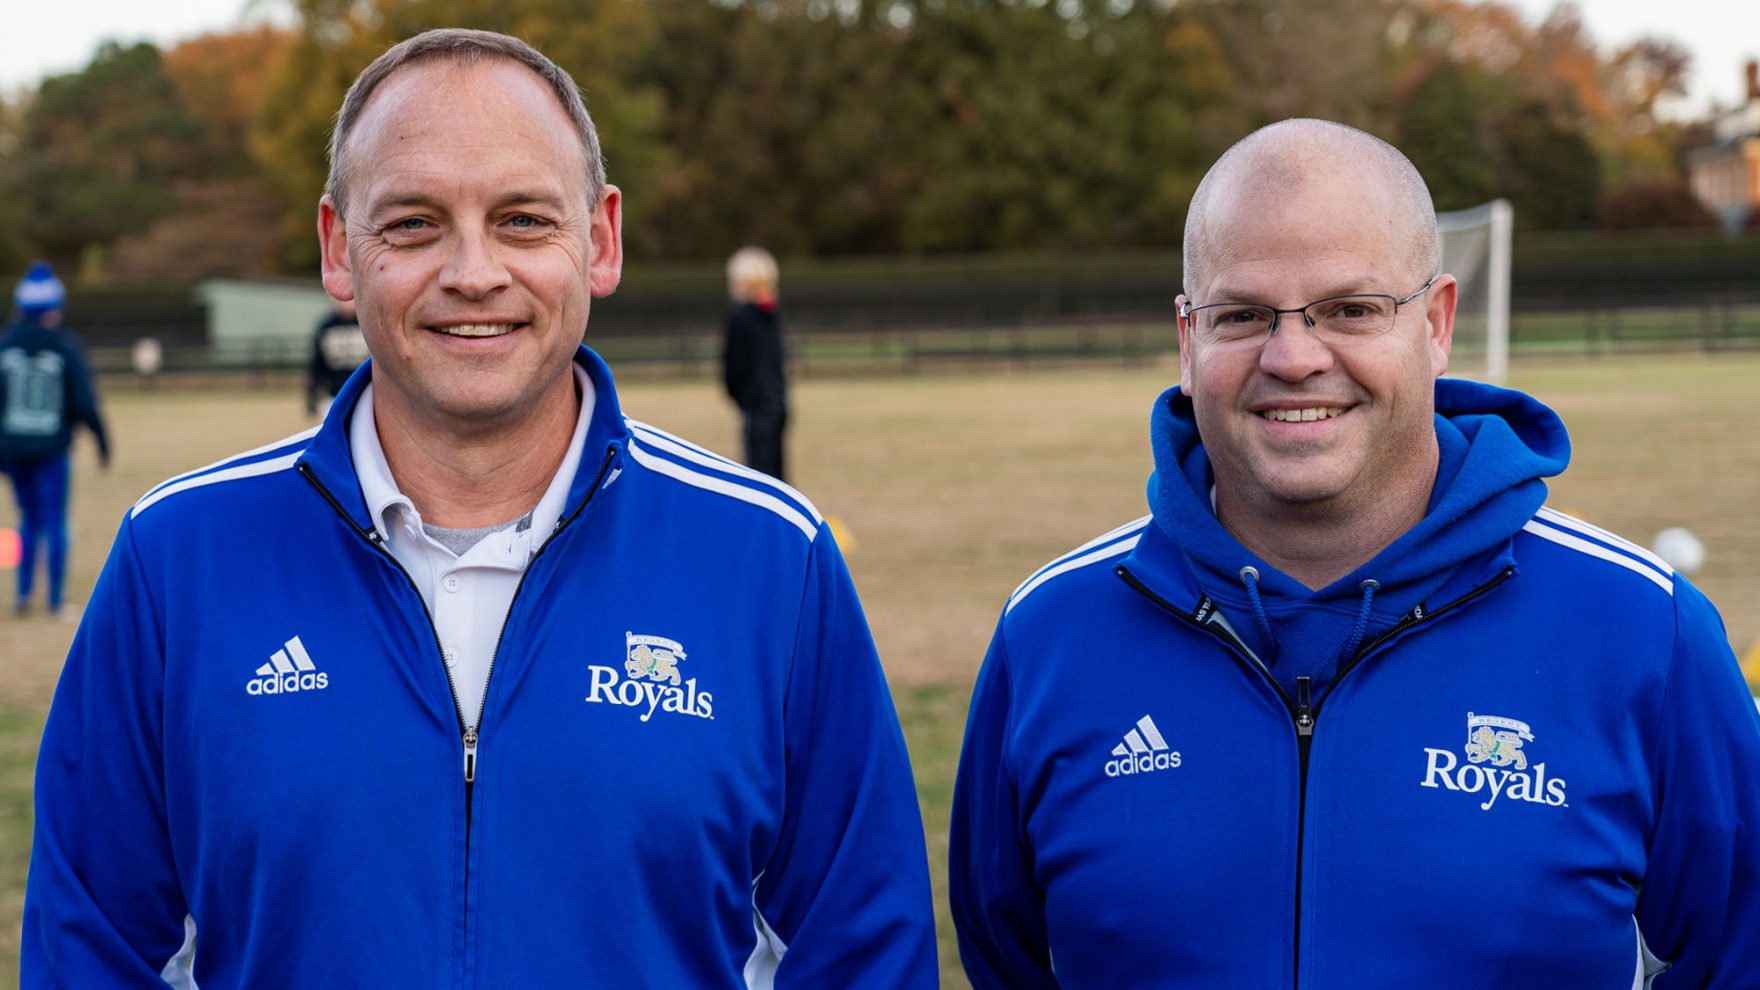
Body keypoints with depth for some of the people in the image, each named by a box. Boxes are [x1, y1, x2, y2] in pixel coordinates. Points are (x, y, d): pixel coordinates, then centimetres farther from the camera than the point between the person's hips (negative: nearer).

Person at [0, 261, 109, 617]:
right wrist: (102, 441, 4)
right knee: (54, 521, 8)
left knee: (29, 519, 18)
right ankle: (55, 598, 10)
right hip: (51, 449, -3)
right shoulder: (66, 346, -10)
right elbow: (85, 403, -10)